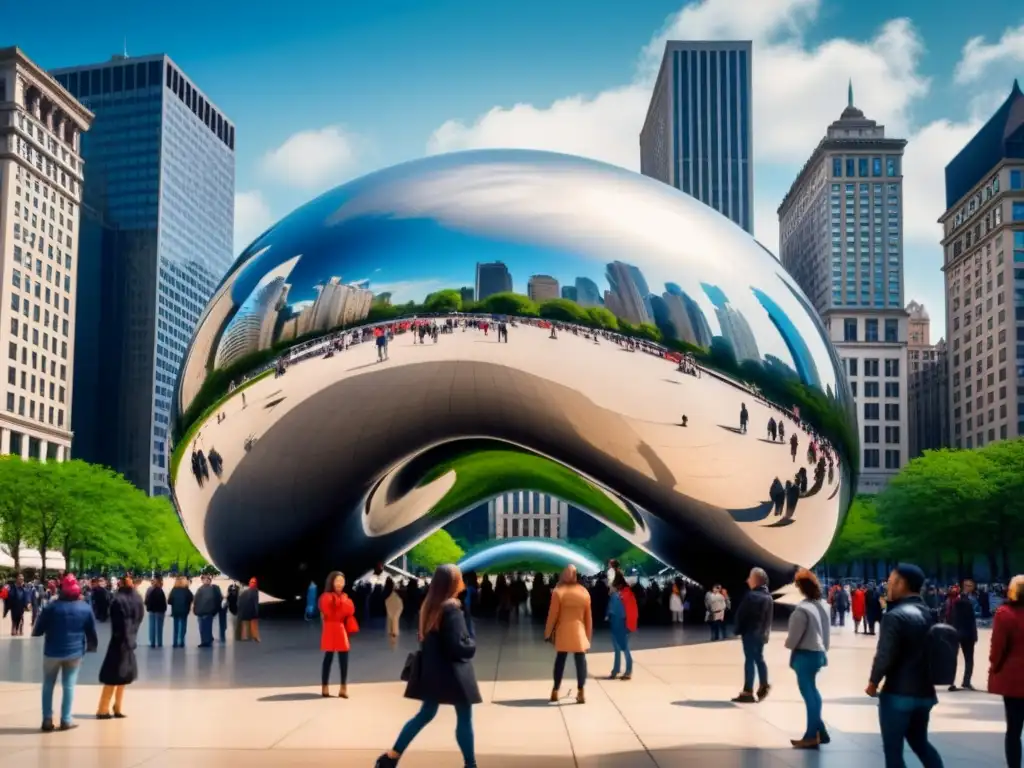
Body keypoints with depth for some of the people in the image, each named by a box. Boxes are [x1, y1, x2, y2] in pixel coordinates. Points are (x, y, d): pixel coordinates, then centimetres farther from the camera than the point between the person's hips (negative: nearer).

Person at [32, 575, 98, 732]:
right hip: (75, 651, 1)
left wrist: (35, 632, 17)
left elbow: (38, 630, -6)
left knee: (48, 685, 12)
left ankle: (47, 720, 8)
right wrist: (92, 645, 20)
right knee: (69, 685, 8)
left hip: (53, 651, -1)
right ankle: (66, 720, 6)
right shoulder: (85, 608, -4)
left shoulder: (52, 606, -10)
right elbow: (91, 631, 3)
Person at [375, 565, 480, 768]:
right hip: (452, 672, -8)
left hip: (432, 669, 8)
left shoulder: (429, 606, 6)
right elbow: (458, 646, -22)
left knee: (426, 713, 16)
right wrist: (472, 643, -1)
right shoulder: (451, 609, -19)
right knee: (464, 717, 4)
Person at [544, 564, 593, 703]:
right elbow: (588, 616, 6)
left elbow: (553, 614, -7)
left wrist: (548, 632, 2)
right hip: (579, 632, 1)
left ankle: (555, 691, 12)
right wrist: (588, 635, 14)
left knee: (560, 660, 8)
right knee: (580, 660, 1)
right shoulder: (585, 592, 2)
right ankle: (581, 693, -4)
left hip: (563, 632, -1)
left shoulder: (558, 591, -6)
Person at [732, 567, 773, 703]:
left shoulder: (751, 596, -16)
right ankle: (764, 686, 22)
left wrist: (738, 630, -3)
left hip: (750, 633, -8)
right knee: (759, 658, 19)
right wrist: (766, 632, 18)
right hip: (762, 634, 8)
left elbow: (741, 614, -15)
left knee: (749, 660, -6)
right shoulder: (768, 597, 12)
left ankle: (748, 692, -5)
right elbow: (769, 618, 15)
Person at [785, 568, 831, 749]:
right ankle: (819, 730, 26)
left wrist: (788, 644, 2)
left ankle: (812, 736, 5)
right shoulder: (823, 605, 5)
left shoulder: (802, 609, -24)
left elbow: (794, 636, -17)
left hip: (805, 654, -9)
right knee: (812, 690, 19)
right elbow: (825, 630, 14)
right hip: (818, 653, 9)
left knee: (808, 692, -1)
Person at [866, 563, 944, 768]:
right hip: (925, 692, 7)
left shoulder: (895, 616, -16)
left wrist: (873, 682, -6)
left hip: (898, 693, -7)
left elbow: (885, 656, -19)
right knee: (920, 742, 23)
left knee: (893, 749, 4)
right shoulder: (929, 614, 7)